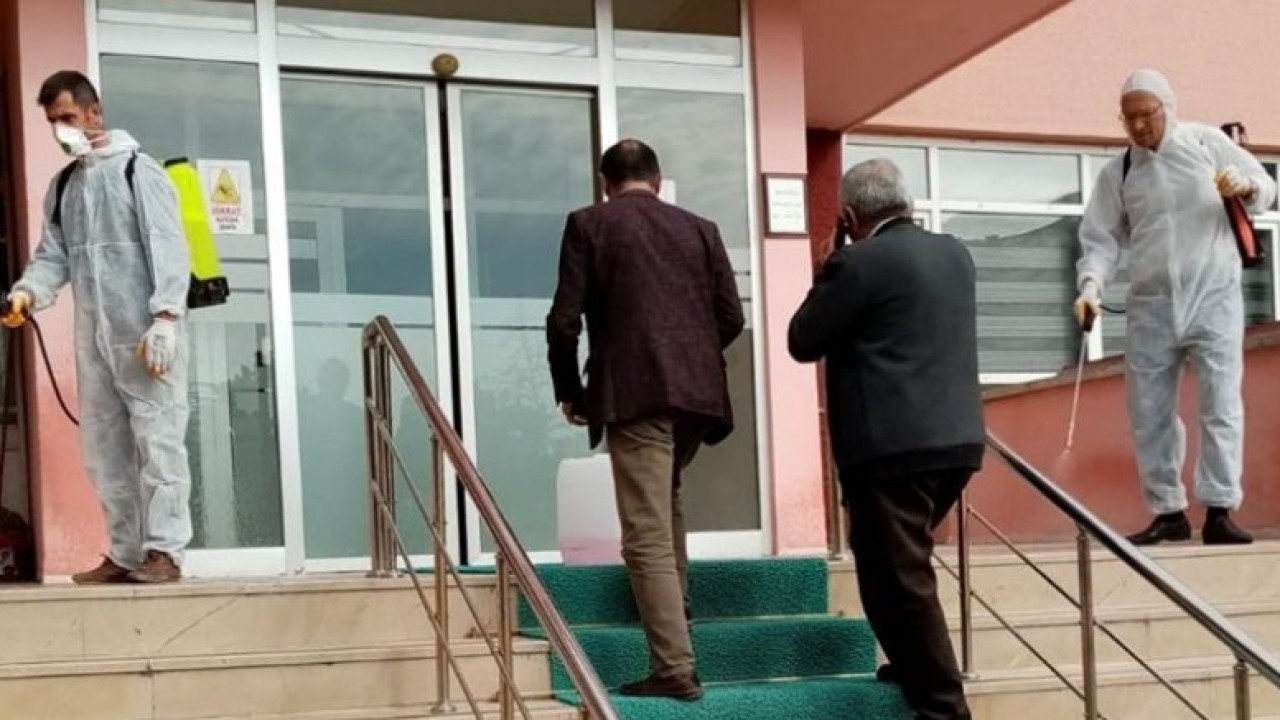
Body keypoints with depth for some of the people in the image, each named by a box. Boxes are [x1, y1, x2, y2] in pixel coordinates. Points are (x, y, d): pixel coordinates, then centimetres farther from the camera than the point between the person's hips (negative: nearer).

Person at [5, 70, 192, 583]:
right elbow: (53, 255, 12)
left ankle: (163, 551, -6)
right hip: (94, 339, 7)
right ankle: (125, 553, 10)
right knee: (104, 448, 6)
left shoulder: (138, 171, -1)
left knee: (156, 439, -7)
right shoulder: (62, 186, 18)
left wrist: (165, 317, -19)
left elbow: (168, 248, -8)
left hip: (145, 335, -6)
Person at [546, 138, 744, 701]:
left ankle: (674, 669, -9)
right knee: (663, 496, 32)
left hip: (634, 392, -5)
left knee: (647, 532, -5)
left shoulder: (588, 225, 4)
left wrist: (569, 391, 11)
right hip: (698, 391, 5)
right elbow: (731, 317, 10)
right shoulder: (700, 229, 14)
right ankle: (673, 599, 39)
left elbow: (564, 320, -2)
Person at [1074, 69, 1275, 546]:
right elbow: (1102, 238, 3)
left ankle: (1219, 513, -6)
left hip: (1213, 297, -3)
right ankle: (1167, 512, 13)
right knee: (1149, 413, 3)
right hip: (1150, 305, 3)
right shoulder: (1116, 174, 7)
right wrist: (1091, 286, -15)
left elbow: (1266, 187, 5)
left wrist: (1246, 188, -18)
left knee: (1221, 406, -8)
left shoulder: (1207, 143, 2)